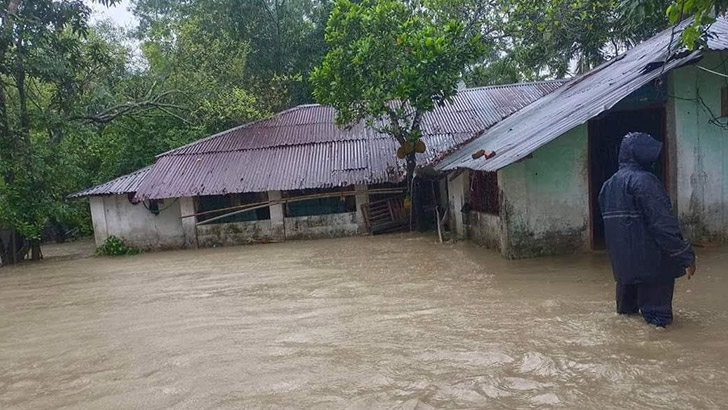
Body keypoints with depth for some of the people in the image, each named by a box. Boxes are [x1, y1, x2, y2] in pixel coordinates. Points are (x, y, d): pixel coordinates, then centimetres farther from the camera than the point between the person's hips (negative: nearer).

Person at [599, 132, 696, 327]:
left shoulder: (609, 185, 12)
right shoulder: (643, 180, -15)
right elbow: (663, 224, -21)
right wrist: (687, 256, -16)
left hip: (623, 265, 9)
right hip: (651, 265, -9)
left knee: (627, 309, 24)